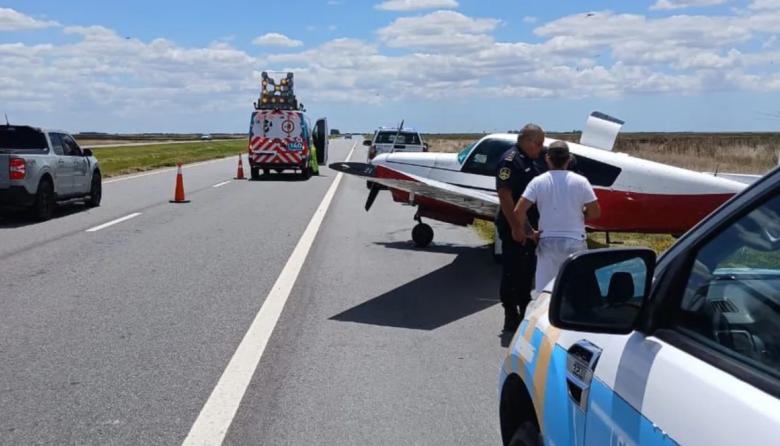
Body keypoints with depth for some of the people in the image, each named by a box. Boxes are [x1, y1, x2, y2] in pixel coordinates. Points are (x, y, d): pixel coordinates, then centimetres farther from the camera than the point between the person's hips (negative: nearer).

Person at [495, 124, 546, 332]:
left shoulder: (534, 161, 14)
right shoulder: (510, 160, -15)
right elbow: (504, 195, -21)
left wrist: (535, 226, 17)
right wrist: (516, 227, -23)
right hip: (513, 227, -9)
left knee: (528, 269, 17)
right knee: (513, 270, -1)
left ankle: (525, 311, 29)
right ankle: (511, 317, 7)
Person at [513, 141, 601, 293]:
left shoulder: (538, 182, -5)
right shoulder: (580, 181, -4)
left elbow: (519, 211, -12)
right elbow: (595, 212, -3)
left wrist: (521, 231, 4)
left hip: (548, 242, 0)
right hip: (575, 242, 0)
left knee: (544, 290, 8)